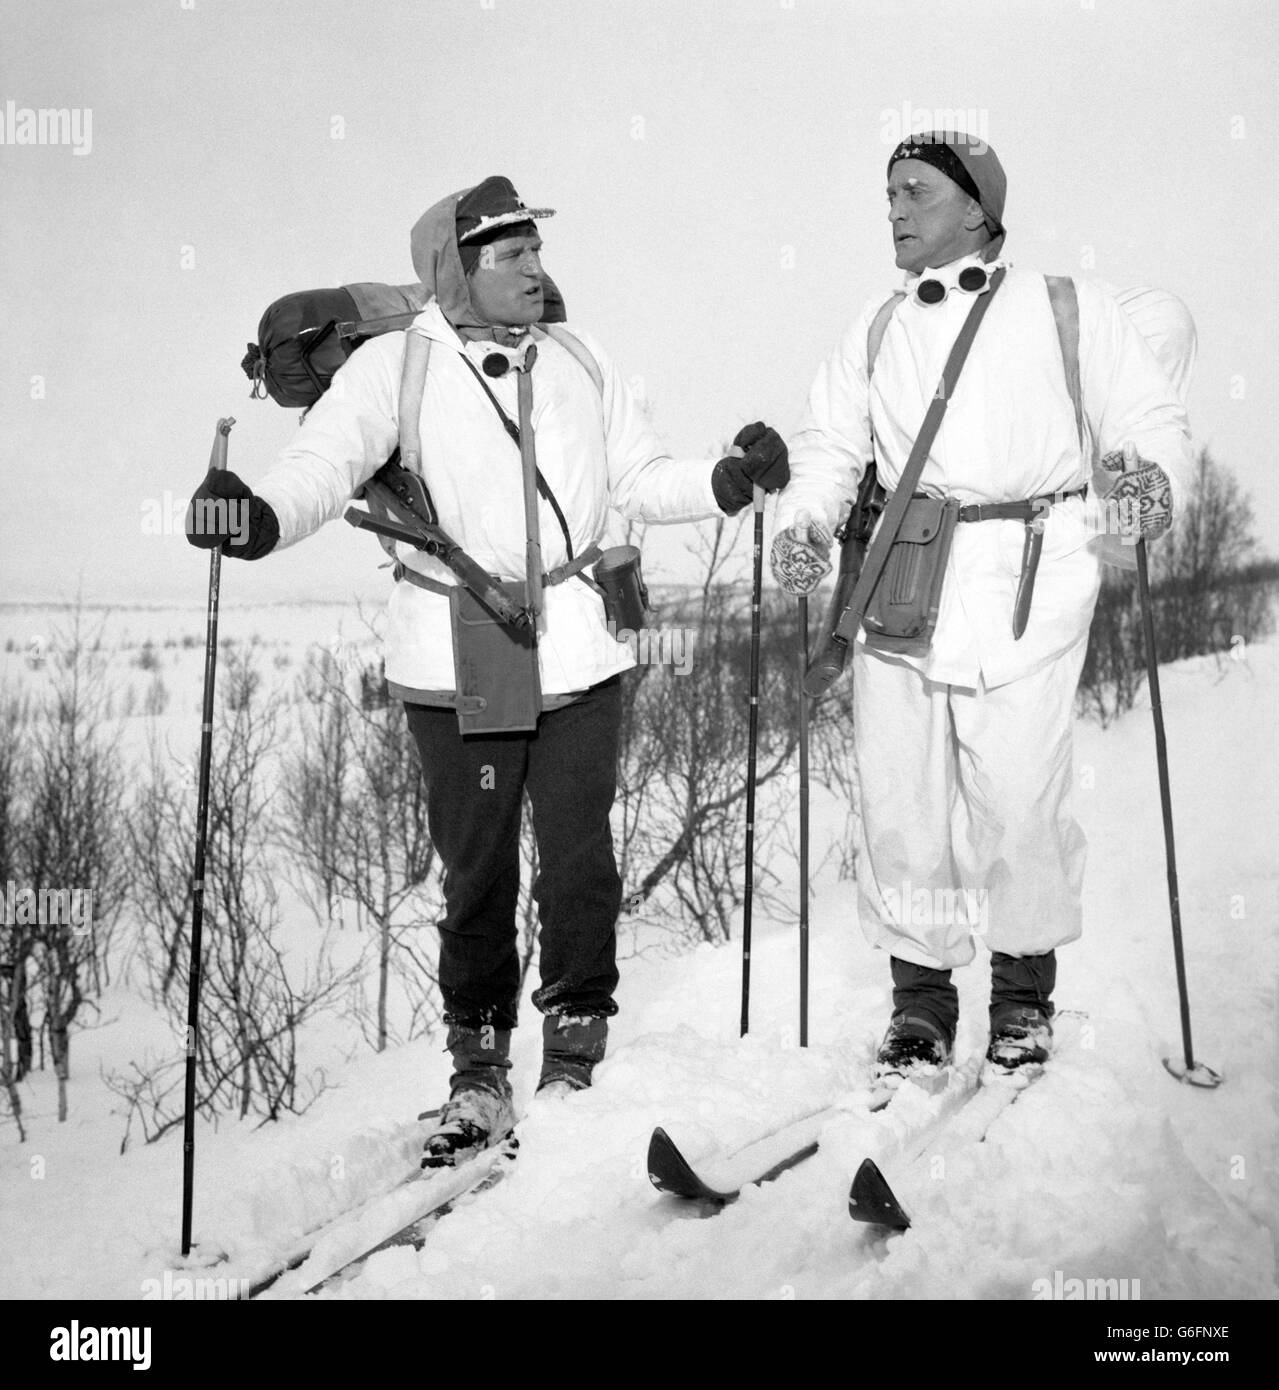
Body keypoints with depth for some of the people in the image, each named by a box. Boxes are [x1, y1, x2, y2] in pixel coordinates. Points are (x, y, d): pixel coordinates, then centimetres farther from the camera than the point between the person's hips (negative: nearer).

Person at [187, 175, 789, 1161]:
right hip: (455, 660, -2)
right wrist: (259, 517, -31)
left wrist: (728, 480, -3)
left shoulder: (579, 359, 11)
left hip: (578, 650, 3)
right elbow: (324, 466, -12)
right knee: (477, 871, 6)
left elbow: (642, 481, 14)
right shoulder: (395, 365, -1)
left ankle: (576, 1058, 22)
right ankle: (479, 1070, 22)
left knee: (580, 861, 4)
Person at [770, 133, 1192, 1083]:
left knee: (1019, 798, -6)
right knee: (898, 799, 2)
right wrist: (806, 522, -1)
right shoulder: (877, 329, 21)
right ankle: (921, 997, 17)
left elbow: (1150, 417, 8)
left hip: (1026, 586, -3)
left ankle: (1025, 991, 16)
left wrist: (1154, 476, -14)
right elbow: (831, 444, 18)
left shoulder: (1067, 310, 10)